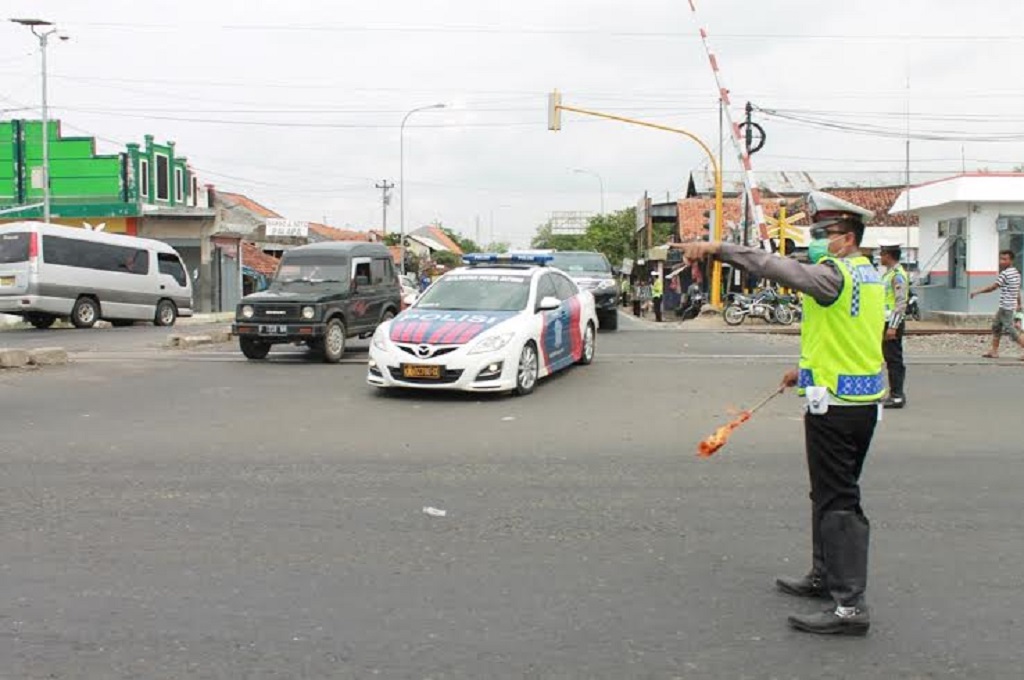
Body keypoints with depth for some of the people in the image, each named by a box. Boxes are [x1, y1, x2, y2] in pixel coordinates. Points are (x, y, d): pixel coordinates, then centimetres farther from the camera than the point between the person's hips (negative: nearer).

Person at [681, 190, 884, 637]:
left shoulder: (835, 274, -16)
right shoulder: (868, 276, 14)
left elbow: (777, 268, -30)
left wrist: (717, 248, -31)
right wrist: (808, 371, 27)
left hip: (834, 407, -10)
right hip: (863, 402, 10)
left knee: (837, 502, -6)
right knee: (833, 495, 20)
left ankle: (850, 605, -3)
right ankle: (825, 577, 34)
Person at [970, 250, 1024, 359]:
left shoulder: (1005, 273, -16)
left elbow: (992, 287, -16)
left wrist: (977, 292, -8)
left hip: (1006, 307, -10)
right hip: (1004, 306, 10)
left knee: (1010, 329, -7)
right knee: (996, 326, 16)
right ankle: (994, 351, 19)